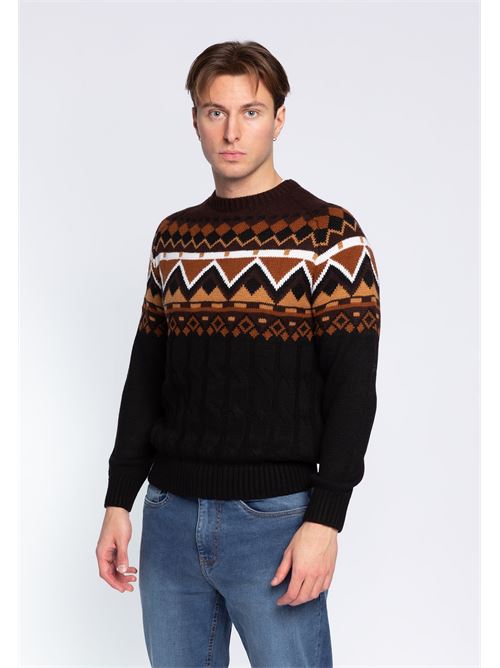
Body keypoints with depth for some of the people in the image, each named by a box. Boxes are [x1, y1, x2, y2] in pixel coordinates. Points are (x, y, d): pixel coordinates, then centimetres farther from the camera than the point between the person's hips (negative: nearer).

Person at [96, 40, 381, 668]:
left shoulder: (329, 232, -5)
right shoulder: (172, 236, 11)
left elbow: (353, 385, -9)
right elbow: (145, 377, 14)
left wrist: (324, 520, -15)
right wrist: (119, 500, 9)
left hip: (274, 520, -5)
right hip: (170, 514, 5)